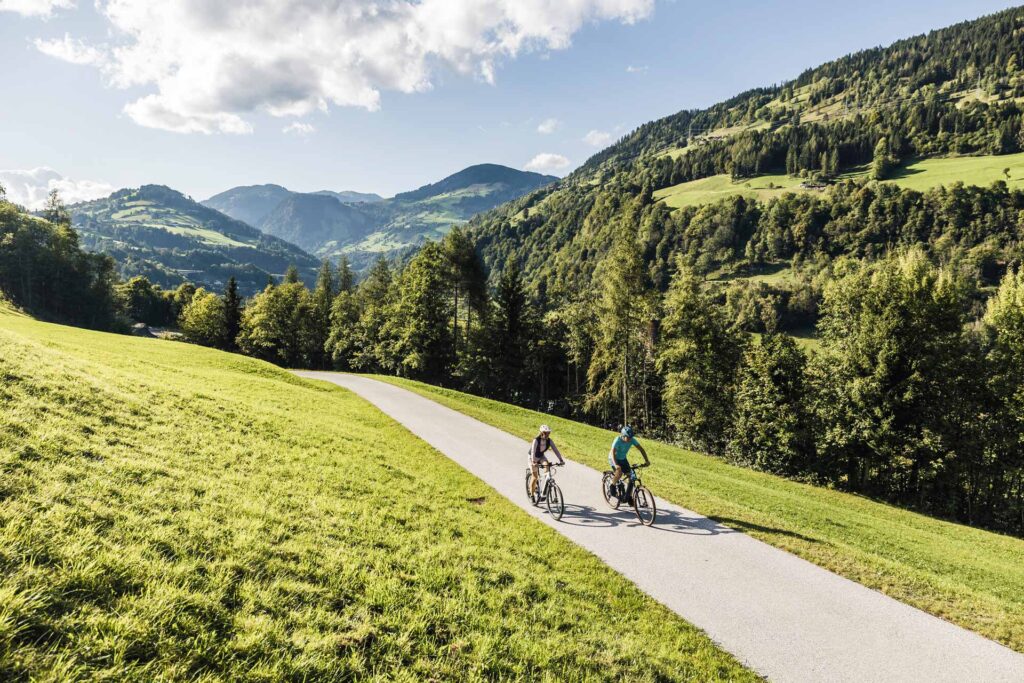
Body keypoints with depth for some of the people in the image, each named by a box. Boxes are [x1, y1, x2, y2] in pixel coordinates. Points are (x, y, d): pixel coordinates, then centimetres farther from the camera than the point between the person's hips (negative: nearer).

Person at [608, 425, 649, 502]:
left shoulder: (632, 440, -19)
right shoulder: (618, 440, -32)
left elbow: (641, 449, -16)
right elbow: (612, 453, -41)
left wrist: (646, 460, -29)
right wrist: (615, 465, -57)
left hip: (623, 459, 5)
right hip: (614, 459, -5)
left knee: (631, 477, -7)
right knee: (619, 473, -31)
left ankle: (628, 497, 6)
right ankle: (613, 487, -5)